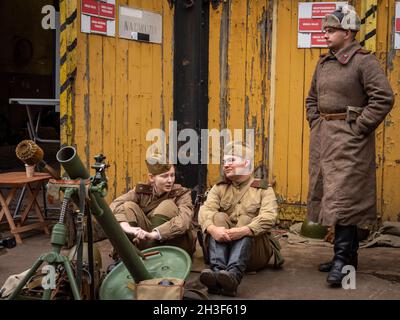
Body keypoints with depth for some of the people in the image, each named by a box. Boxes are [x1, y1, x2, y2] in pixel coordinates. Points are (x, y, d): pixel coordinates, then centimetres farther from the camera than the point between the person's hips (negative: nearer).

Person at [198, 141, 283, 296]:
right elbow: (205, 210, -7)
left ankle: (233, 275, -51)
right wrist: (212, 229, -31)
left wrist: (244, 231, -34)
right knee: (218, 217, -22)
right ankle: (217, 272, -45)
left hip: (255, 250, -2)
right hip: (222, 246, 2)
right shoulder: (219, 188, 13)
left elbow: (269, 217, -16)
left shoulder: (264, 189, 5)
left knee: (245, 219, -27)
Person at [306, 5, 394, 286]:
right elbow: (312, 99, 26)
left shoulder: (364, 61, -8)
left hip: (350, 139, -8)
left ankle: (342, 259, -8)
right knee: (329, 196, 11)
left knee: (344, 197, -11)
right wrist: (316, 123, 12)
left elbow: (384, 98, -15)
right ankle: (349, 253, 22)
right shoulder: (323, 63, 14)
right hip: (323, 137, 8)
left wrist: (358, 128, -16)